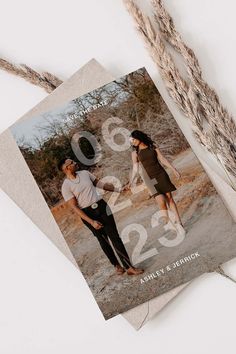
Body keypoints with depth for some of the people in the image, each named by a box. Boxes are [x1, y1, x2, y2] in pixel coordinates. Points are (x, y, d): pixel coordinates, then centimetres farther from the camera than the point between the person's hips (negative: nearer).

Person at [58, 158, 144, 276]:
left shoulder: (84, 173, 5)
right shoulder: (66, 187, -11)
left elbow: (100, 184, 16)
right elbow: (74, 207, -14)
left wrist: (118, 190, 16)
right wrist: (92, 222, -19)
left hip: (101, 206, 3)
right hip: (87, 213, -3)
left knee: (115, 237, -3)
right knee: (103, 240, 9)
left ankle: (129, 267, -1)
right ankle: (116, 265, 26)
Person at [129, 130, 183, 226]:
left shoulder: (153, 147, 6)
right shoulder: (135, 153, 5)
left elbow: (163, 159, 5)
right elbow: (135, 169, 5)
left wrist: (174, 169, 0)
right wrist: (131, 181, -6)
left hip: (161, 175, 1)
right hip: (149, 179, -1)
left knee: (169, 198, 0)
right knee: (161, 201, -15)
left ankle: (178, 222, 6)